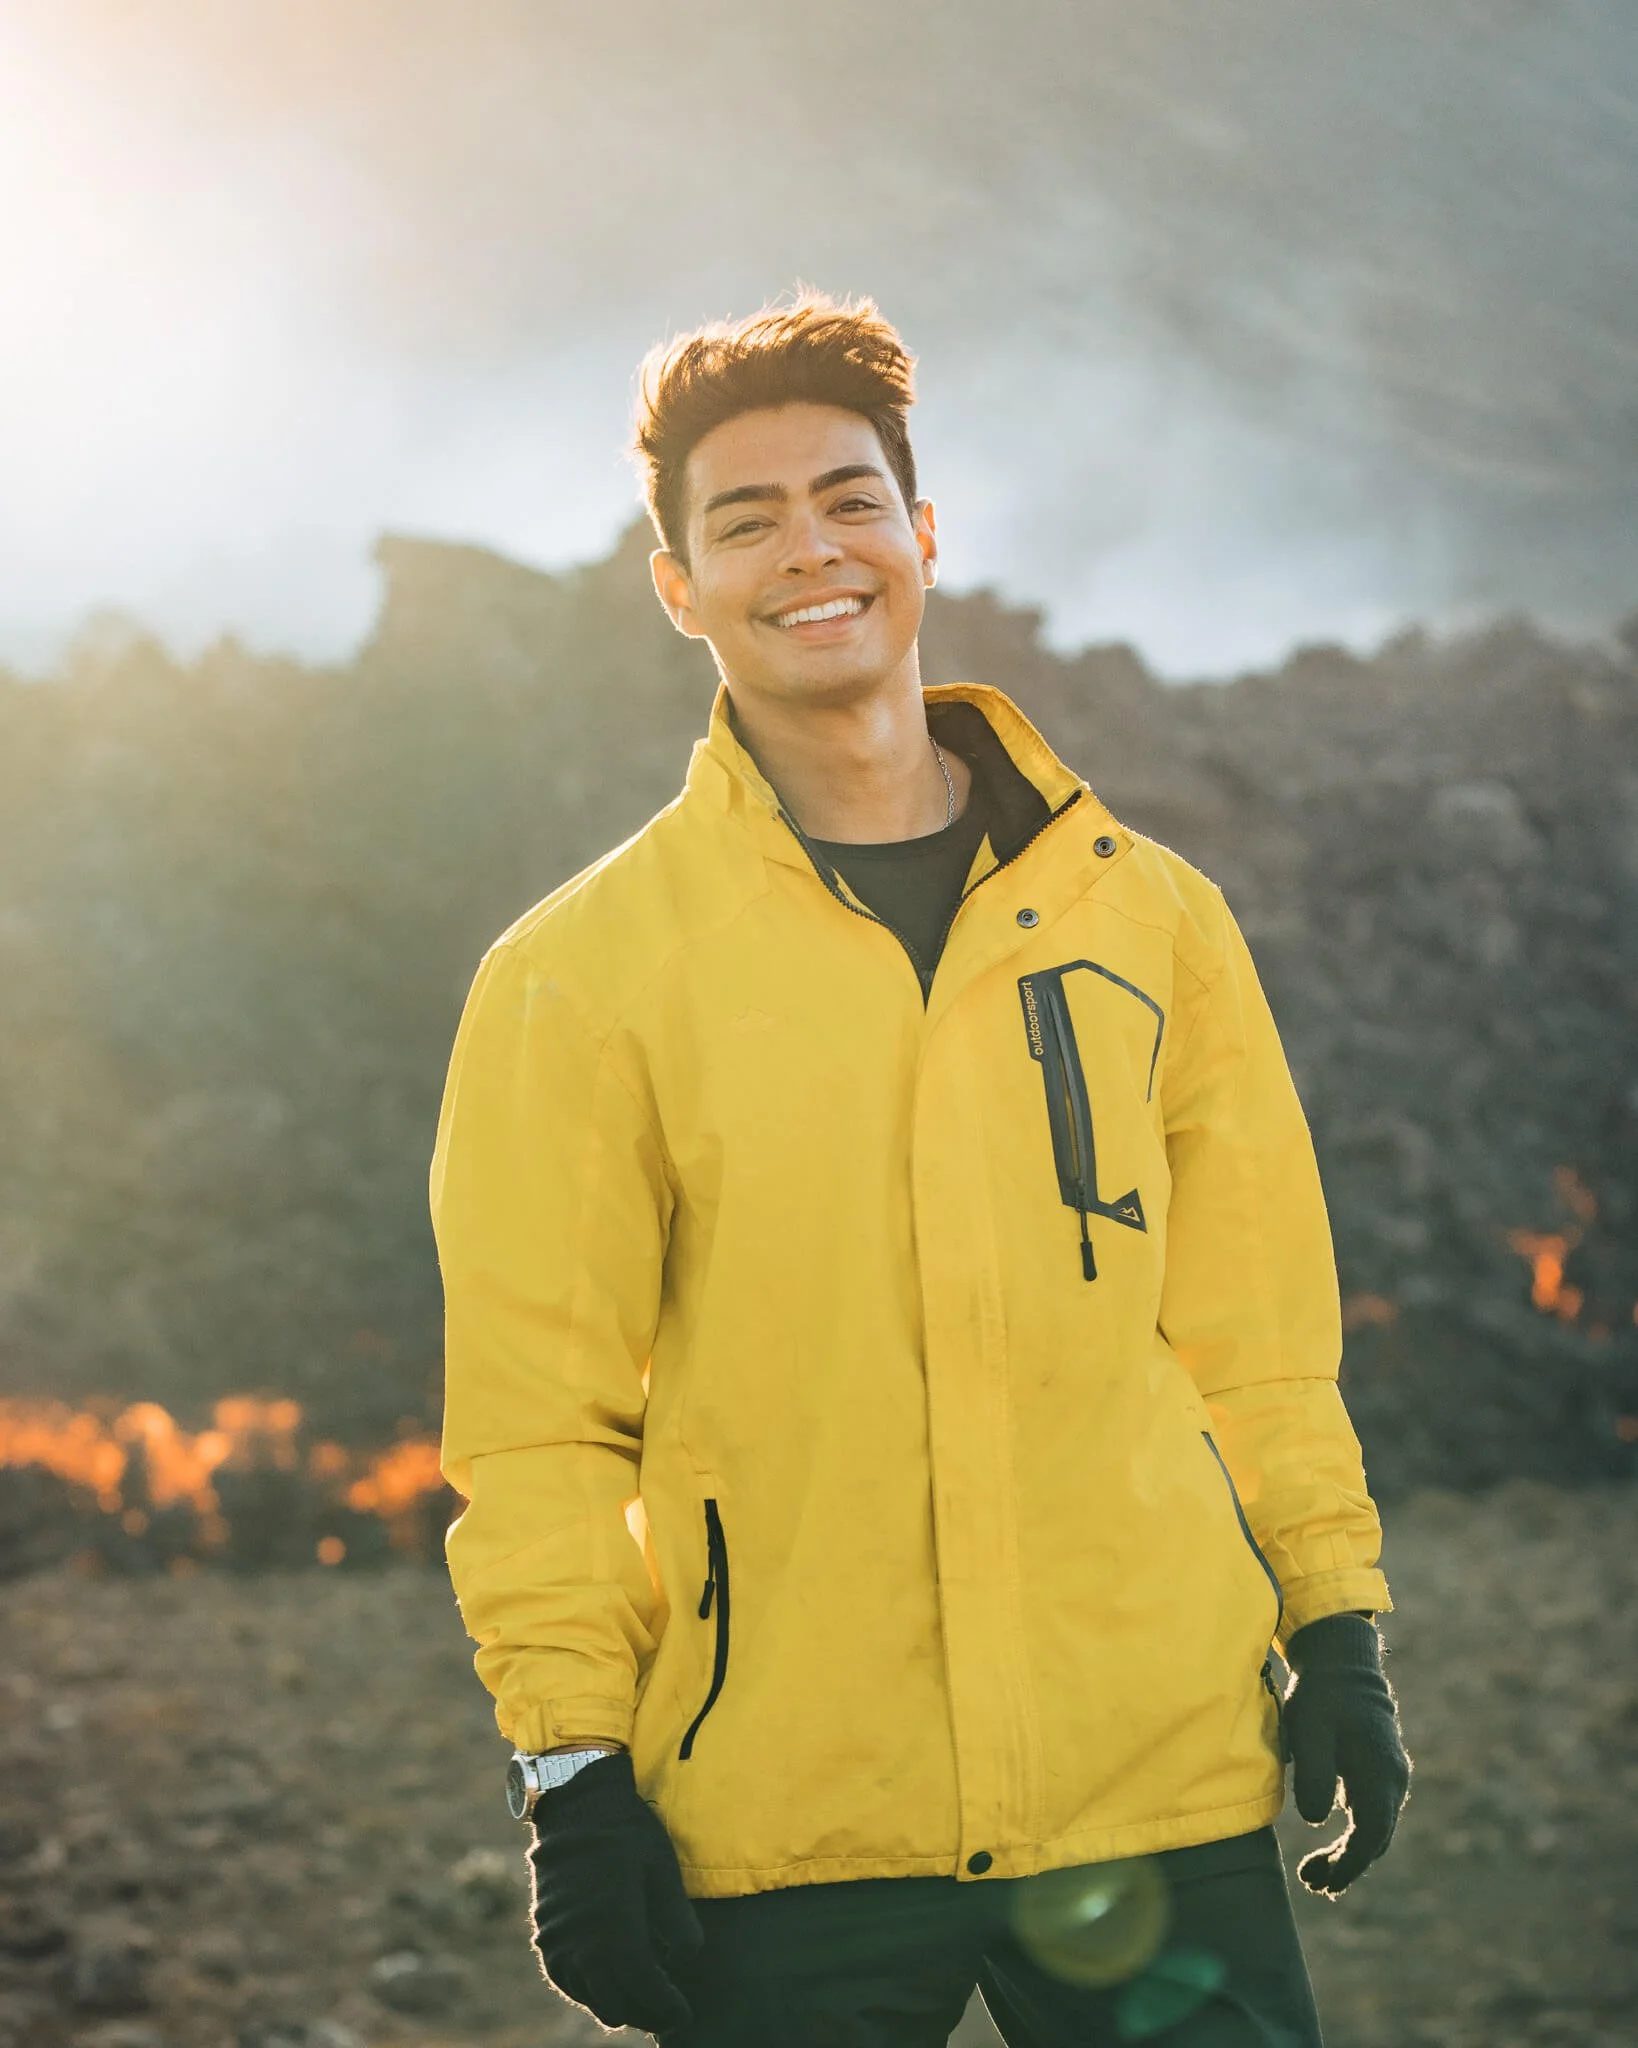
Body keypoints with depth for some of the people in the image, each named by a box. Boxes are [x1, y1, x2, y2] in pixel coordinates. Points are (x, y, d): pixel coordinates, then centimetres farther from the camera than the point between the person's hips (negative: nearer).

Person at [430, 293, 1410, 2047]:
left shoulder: (1148, 914, 10)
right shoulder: (581, 974, 2)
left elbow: (1255, 1316, 14)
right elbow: (537, 1415, 1)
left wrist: (1337, 1629, 8)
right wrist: (572, 1765, -5)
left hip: (1158, 1782, 2)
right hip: (781, 1829, -2)